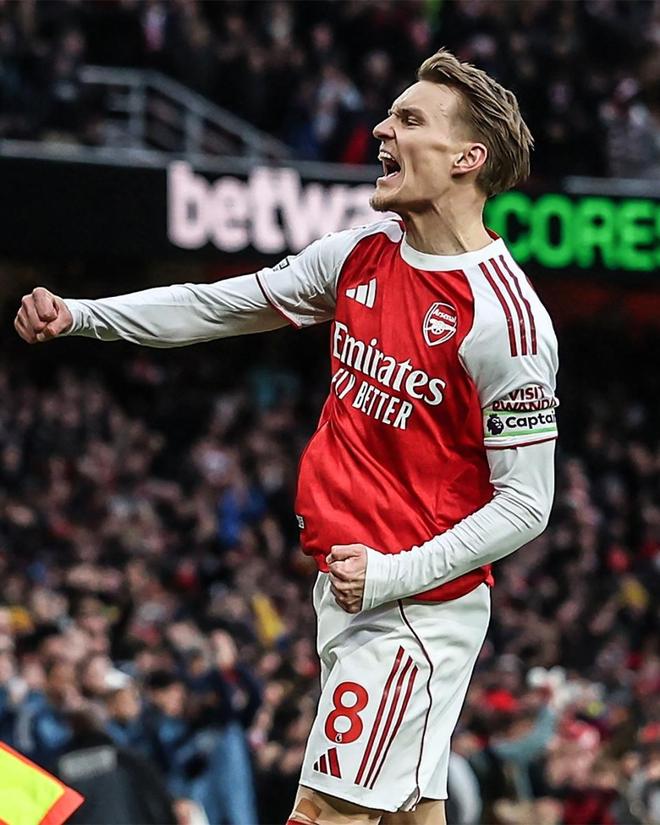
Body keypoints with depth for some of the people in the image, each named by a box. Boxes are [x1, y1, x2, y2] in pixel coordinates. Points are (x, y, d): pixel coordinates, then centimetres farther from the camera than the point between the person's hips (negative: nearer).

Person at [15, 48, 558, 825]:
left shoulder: (505, 316, -18)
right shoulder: (364, 251, 6)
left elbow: (524, 504, -15)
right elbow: (223, 305, 15)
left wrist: (393, 576, -21)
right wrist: (79, 315, 9)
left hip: (419, 607, -7)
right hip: (348, 586, 8)